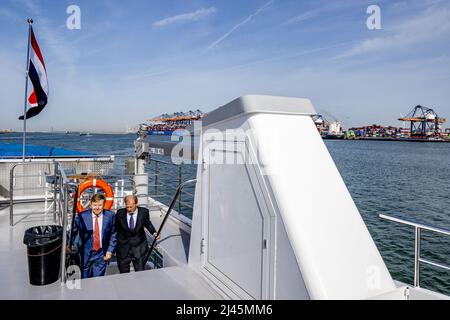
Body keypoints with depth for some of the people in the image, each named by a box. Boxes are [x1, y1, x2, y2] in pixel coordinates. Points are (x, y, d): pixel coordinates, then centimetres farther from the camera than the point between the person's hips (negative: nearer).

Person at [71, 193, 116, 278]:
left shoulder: (110, 216, -5)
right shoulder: (82, 216, -7)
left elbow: (113, 235, 2)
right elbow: (73, 232, 3)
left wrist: (110, 251, -3)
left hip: (101, 255, 0)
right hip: (85, 254, 0)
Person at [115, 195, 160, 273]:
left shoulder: (144, 212, -10)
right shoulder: (120, 213, -10)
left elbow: (147, 223, 9)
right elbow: (116, 228, 2)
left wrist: (154, 232, -5)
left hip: (139, 246, -1)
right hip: (123, 246, 1)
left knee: (140, 272, 6)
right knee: (124, 272, 14)